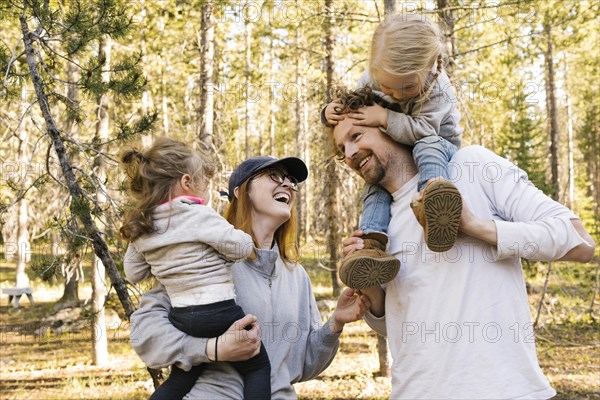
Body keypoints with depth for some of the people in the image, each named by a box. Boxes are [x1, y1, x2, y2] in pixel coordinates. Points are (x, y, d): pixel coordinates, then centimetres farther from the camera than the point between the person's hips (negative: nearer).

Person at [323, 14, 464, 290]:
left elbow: (424, 131, -38)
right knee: (376, 185, -26)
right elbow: (353, 114, 2)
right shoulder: (369, 81, -14)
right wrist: (332, 114, -20)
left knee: (427, 147, -39)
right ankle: (372, 242, -45)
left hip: (437, 147, -4)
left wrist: (384, 117, -45)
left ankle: (431, 200, -69)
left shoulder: (437, 88, -28)